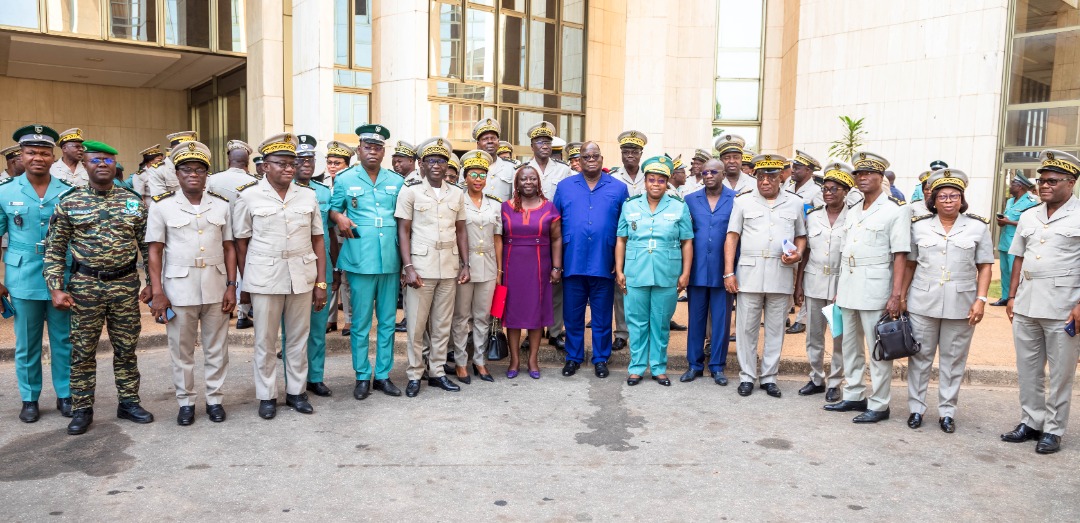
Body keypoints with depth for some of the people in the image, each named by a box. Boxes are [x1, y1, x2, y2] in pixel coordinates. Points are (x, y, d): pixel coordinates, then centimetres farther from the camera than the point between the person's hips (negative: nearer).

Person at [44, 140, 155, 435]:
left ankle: (129, 402, 23)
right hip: (85, 286, -1)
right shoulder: (68, 203, 0)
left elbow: (148, 247, 6)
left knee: (126, 348, 10)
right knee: (82, 350, 7)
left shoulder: (134, 202, 3)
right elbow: (54, 250, 1)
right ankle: (82, 410, 19)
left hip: (126, 286, 1)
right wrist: (56, 288, -7)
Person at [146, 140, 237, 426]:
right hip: (178, 289, -1)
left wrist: (231, 286, 0)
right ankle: (186, 402, 22)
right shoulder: (162, 206, -1)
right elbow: (155, 251, -2)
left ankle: (214, 398, 22)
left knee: (217, 348, 9)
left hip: (216, 288, 2)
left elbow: (229, 248, 6)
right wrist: (158, 293, -8)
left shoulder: (221, 205, 5)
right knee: (182, 350, 9)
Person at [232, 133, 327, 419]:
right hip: (265, 278, -2)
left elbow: (318, 240, 5)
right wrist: (245, 284, 1)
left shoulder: (308, 195, 4)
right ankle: (266, 396, 21)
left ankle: (295, 391, 25)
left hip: (302, 277, 2)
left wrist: (321, 282, 2)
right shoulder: (248, 196, -3)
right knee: (265, 340, 7)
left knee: (299, 337, 10)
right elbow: (241, 243, 1)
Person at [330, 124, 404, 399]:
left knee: (388, 320, 8)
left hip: (390, 260, 3)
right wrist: (339, 217, -9)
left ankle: (383, 374, 19)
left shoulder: (397, 181, 10)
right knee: (361, 321, 3)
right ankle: (362, 376, 16)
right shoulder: (345, 179, 4)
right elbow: (333, 208, 14)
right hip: (360, 260, -2)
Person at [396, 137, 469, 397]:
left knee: (442, 324, 9)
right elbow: (403, 232, -3)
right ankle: (414, 375, 13)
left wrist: (465, 264, 5)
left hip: (449, 267, 3)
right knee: (416, 324, 2)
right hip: (420, 266, -3)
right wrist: (408, 267, -11)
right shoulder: (410, 191, -2)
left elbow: (461, 231, 12)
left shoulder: (457, 193, 8)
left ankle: (437, 372, 20)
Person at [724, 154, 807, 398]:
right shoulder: (743, 201, 5)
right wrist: (729, 272, -4)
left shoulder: (795, 203, 9)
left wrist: (798, 254, -6)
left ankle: (769, 376, 18)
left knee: (776, 328, 7)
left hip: (781, 275, 1)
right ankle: (747, 376, 14)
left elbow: (801, 236, 17)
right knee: (746, 327, 3)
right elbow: (732, 237, 3)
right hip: (749, 274, -1)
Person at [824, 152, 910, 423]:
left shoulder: (896, 209, -6)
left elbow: (900, 255, -11)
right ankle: (853, 396, 25)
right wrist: (839, 289, 14)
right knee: (850, 346, 14)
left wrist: (896, 295, -17)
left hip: (875, 289, -7)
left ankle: (879, 405, 9)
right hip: (848, 287, 7)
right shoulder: (852, 210, 15)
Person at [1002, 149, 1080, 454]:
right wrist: (1012, 296, 9)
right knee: (1028, 369, 13)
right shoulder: (1028, 217, 11)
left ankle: (1053, 430, 16)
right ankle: (1031, 422, 25)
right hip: (1026, 304, 6)